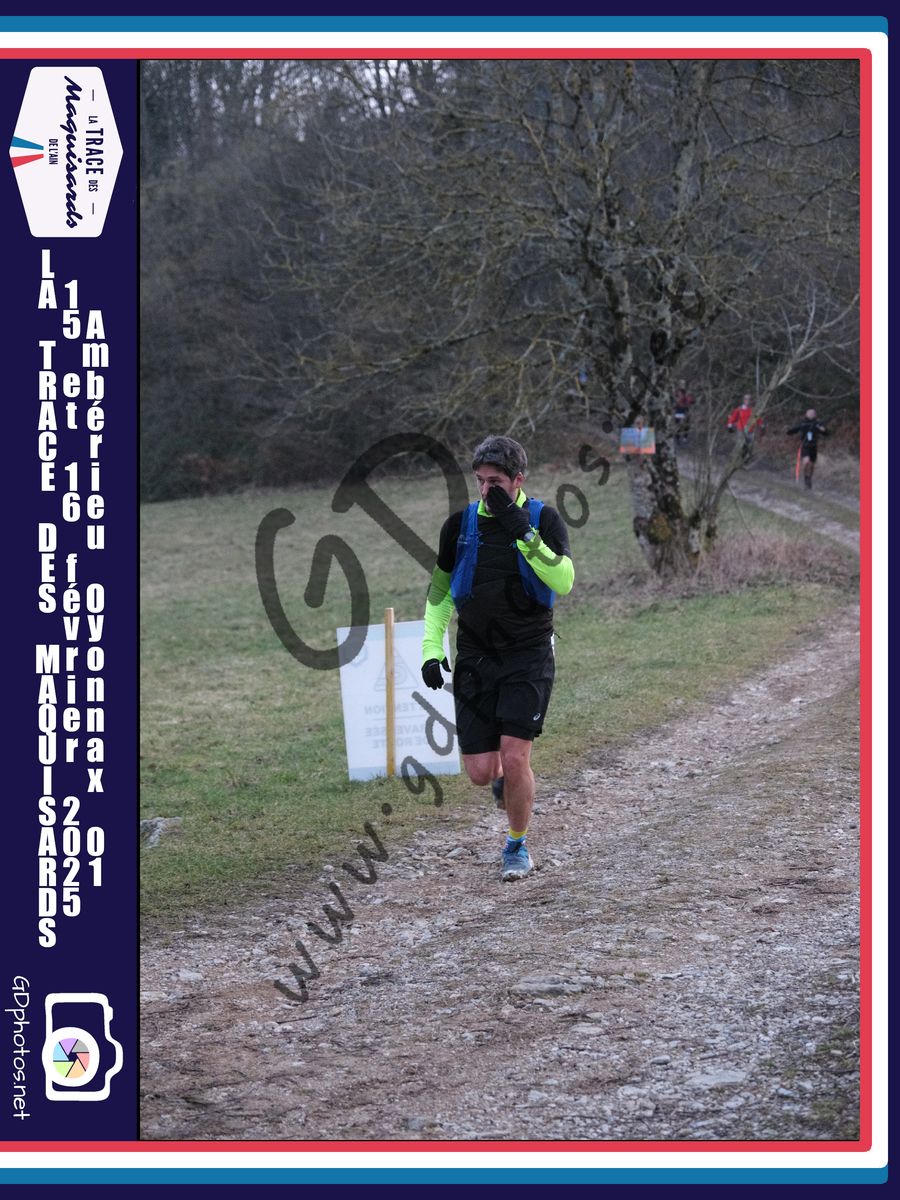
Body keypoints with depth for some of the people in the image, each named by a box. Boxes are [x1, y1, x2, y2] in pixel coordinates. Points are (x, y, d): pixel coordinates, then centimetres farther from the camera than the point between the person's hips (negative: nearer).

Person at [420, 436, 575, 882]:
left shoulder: (543, 519, -5)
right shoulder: (460, 524, 2)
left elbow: (564, 581, -20)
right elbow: (439, 589, 13)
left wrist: (524, 533, -26)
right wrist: (431, 649, 4)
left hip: (528, 656, -3)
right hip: (474, 657, 3)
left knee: (515, 757, -12)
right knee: (480, 771, -2)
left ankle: (518, 846, 10)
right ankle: (505, 783, 35)